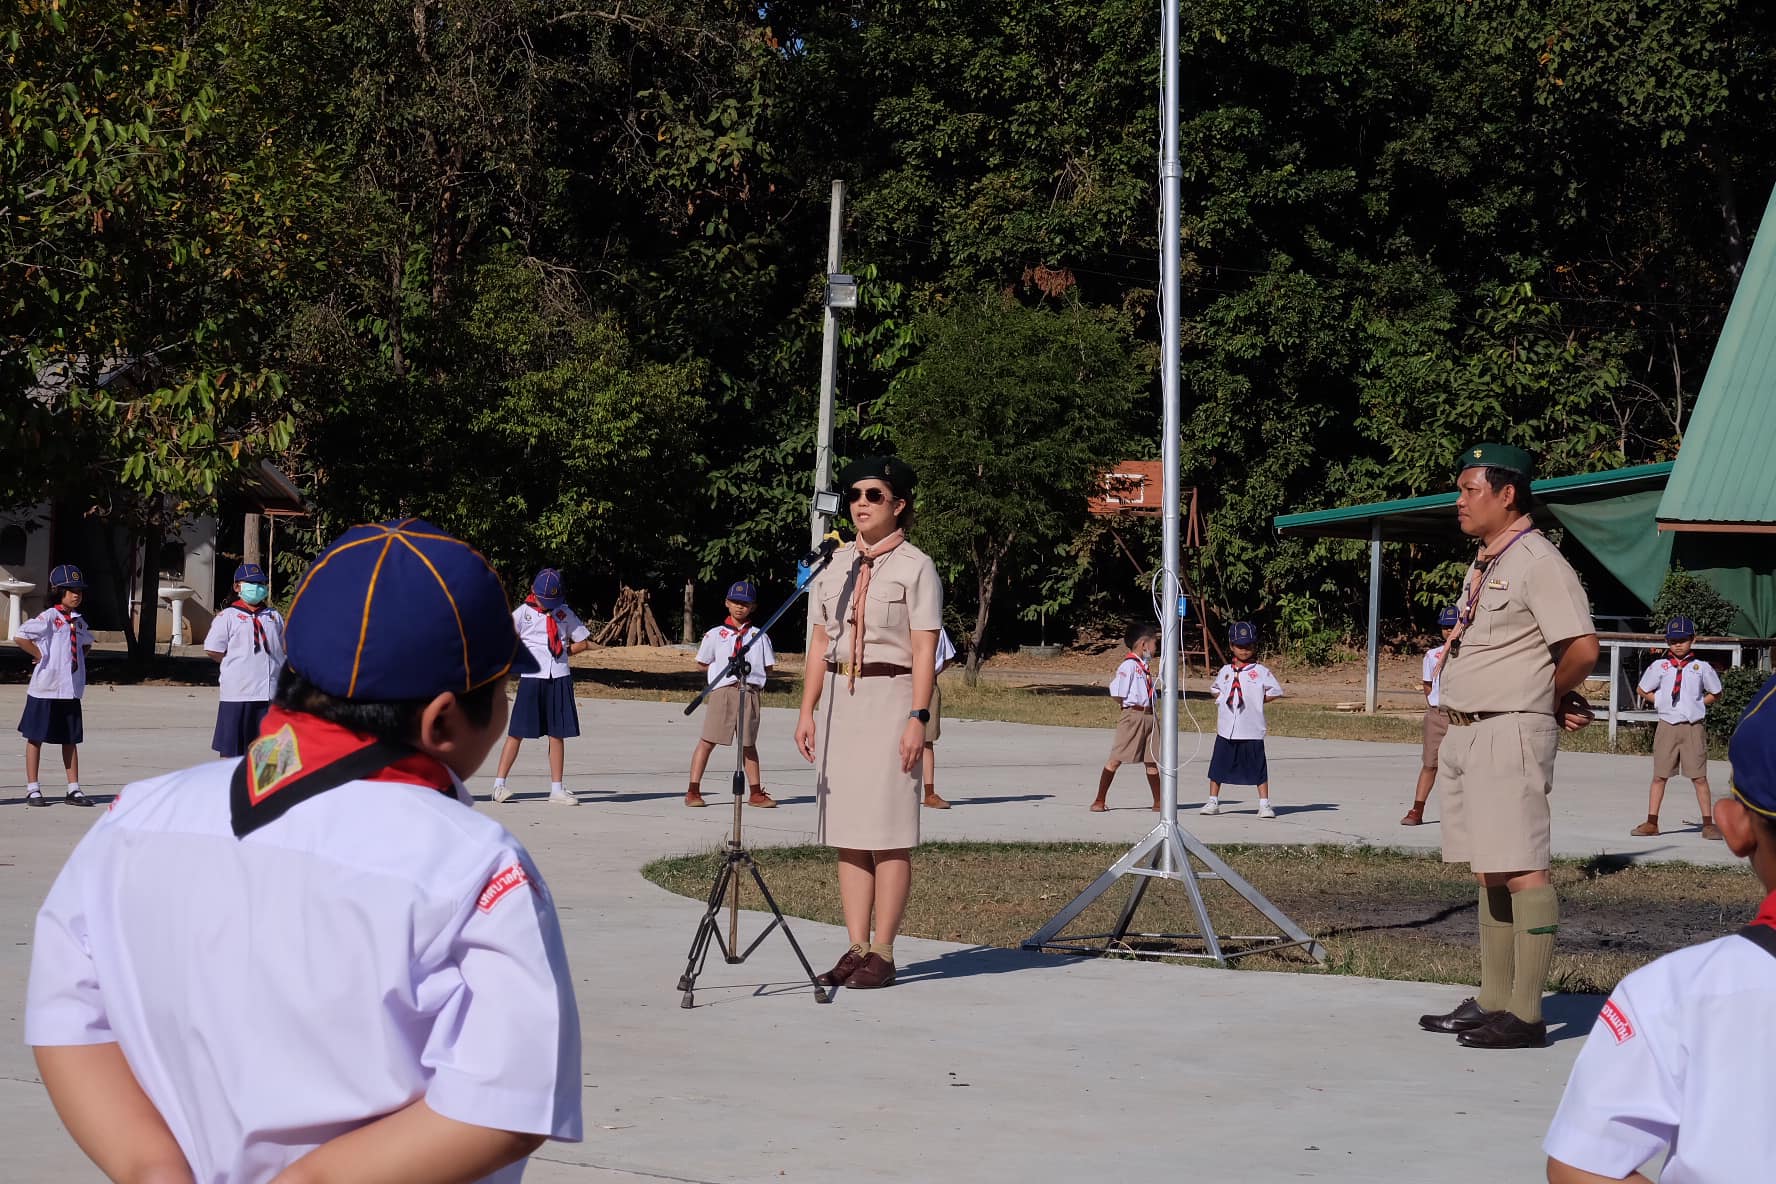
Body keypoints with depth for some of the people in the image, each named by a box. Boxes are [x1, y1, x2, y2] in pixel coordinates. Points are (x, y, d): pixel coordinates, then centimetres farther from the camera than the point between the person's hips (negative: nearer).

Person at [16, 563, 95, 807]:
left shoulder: (78, 621, 11)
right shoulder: (48, 617, -11)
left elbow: (87, 644, 30)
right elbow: (19, 637, -21)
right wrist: (40, 656, -13)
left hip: (71, 689, 7)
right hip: (45, 688, -7)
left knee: (70, 739, 9)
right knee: (36, 738, 3)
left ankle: (74, 790, 14)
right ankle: (32, 789, 8)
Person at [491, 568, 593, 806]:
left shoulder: (565, 613, 10)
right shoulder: (523, 613, 1)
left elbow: (584, 642, 14)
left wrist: (560, 654, 6)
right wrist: (527, 655, -2)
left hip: (560, 678, 3)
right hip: (531, 677, -3)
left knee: (557, 733, 5)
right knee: (517, 732, -4)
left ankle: (557, 789, 9)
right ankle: (499, 784, 1)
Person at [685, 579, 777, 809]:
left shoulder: (759, 636, 12)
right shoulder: (715, 634, 8)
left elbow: (769, 666, 12)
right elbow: (702, 664, 11)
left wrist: (748, 669, 1)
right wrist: (725, 669, 4)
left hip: (749, 692, 2)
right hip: (722, 691, -2)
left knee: (749, 743, 10)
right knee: (707, 740, -5)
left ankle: (755, 793, 16)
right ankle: (693, 791, -4)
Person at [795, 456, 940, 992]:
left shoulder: (915, 566, -3)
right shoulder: (835, 565, 14)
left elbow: (924, 650, -8)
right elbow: (820, 643, 15)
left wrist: (917, 718, -16)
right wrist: (807, 711, 9)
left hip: (890, 696, -6)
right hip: (838, 698, 6)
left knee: (890, 833, -5)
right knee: (847, 830, 6)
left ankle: (881, 953, -1)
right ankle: (856, 948, 11)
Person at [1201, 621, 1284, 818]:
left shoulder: (1260, 671, -2)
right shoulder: (1225, 671, 11)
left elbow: (1276, 691, -1)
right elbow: (1215, 689, 26)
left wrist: (1256, 701, -3)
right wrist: (1221, 699, 8)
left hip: (1252, 730, -4)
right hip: (1225, 729, 4)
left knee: (1258, 768, 0)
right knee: (1218, 766, 6)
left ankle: (1264, 804, 6)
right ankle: (1213, 802, 16)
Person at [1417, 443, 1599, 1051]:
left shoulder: (1538, 562, -12)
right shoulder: (1482, 565, 18)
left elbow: (1582, 649, -19)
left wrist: (1550, 699, -2)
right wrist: (1556, 702, 10)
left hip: (1511, 732, -10)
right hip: (1465, 732, 10)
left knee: (1522, 870, -10)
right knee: (1487, 871, 13)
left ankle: (1525, 1015, -10)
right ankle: (1492, 1001, 19)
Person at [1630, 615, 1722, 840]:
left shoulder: (1701, 667, 4)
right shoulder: (1659, 666, 5)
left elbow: (1716, 693, 15)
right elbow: (1642, 690, 16)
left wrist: (1699, 703, 2)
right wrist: (1661, 702, 4)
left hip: (1693, 727, -1)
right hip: (1667, 726, 1)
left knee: (1699, 777, -2)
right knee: (1659, 776, 3)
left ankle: (1708, 823, 3)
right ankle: (1651, 823, 8)